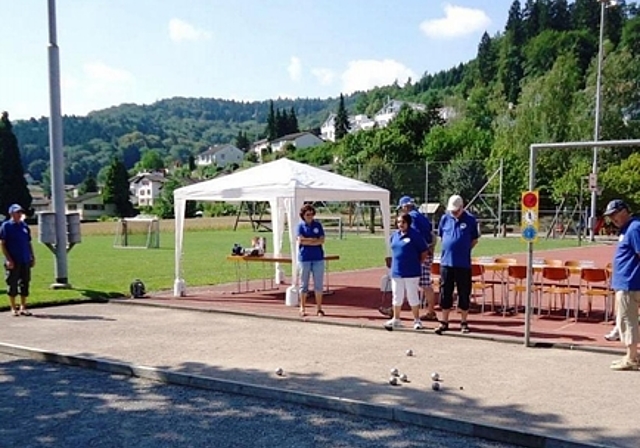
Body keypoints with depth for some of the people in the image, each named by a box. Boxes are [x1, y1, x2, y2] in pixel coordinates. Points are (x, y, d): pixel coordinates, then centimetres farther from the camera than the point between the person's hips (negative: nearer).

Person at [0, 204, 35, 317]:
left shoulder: (25, 226, 12)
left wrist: (32, 257, 11)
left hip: (25, 261, 5)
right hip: (13, 261, -5)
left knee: (25, 284, 8)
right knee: (12, 285, 2)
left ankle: (23, 307, 17)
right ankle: (13, 308, 12)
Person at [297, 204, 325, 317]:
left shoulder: (318, 225, 7)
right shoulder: (301, 226, 3)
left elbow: (322, 240, -2)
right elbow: (300, 241, -9)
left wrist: (307, 241, -10)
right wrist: (314, 239, -8)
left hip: (318, 258, 2)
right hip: (304, 258, -2)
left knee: (319, 284, 3)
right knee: (304, 284, 4)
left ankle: (319, 308, 11)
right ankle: (302, 308, 13)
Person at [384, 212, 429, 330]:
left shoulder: (415, 235, -10)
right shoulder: (395, 235, 8)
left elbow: (425, 252, -7)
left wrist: (417, 263, -5)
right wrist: (397, 263, 14)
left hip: (411, 273, -6)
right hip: (396, 271, 6)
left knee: (413, 297, 3)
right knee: (396, 297, 13)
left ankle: (417, 320, 15)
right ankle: (396, 320, 25)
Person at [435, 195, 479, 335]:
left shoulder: (470, 220, -2)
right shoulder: (445, 218, 4)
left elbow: (474, 240, 7)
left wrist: (464, 250, -2)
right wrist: (449, 248, 6)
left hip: (463, 264, -2)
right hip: (446, 262, 2)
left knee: (464, 293, 6)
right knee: (445, 293, 6)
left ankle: (463, 322, 18)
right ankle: (444, 322, 16)